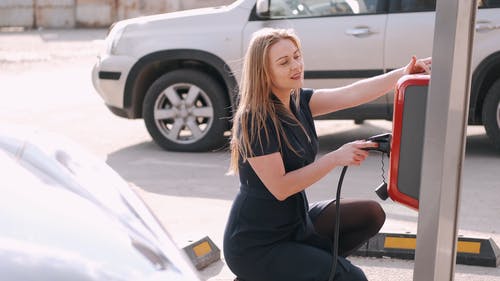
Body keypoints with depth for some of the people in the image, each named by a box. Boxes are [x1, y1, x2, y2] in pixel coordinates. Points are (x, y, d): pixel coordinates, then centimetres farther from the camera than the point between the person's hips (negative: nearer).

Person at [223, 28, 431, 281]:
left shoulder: (298, 101, 2)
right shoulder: (254, 120, -22)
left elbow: (352, 94, -11)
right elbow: (280, 188, -24)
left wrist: (405, 72, -23)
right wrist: (336, 158, -26)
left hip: (295, 222, 8)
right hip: (255, 244, -8)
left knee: (370, 215, 1)